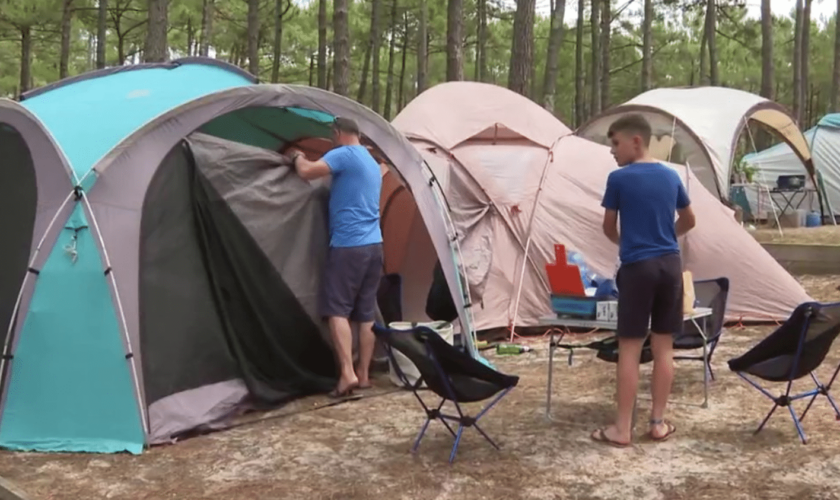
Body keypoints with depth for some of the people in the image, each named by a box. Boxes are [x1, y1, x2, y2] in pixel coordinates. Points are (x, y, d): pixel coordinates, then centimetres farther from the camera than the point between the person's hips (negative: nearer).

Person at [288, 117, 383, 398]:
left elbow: (306, 172, -16)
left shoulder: (344, 154, -8)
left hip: (348, 246, -8)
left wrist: (297, 156, 6)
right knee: (366, 312, 8)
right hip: (373, 245, 8)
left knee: (337, 309, -6)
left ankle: (347, 374, -14)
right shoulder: (373, 163, 22)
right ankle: (363, 374, 11)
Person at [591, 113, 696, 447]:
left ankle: (622, 428, 4)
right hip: (670, 265, 5)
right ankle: (658, 422, 16)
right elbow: (689, 221, 21)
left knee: (629, 348, 0)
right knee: (663, 346, 9)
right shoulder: (671, 176, 8)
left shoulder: (619, 179, -7)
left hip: (637, 267, -5)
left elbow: (609, 228, 4)